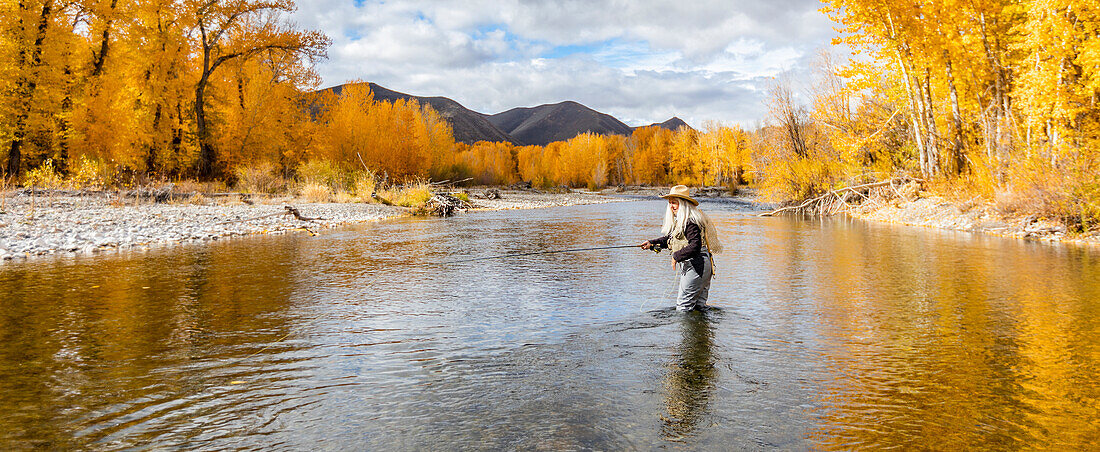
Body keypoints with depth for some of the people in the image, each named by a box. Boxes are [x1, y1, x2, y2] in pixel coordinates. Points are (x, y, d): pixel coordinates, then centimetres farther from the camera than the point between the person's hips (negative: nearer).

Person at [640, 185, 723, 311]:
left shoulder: (690, 222, -19)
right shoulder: (679, 220, 15)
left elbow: (695, 246, -27)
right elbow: (670, 239, 23)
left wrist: (676, 256, -20)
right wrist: (652, 243, 12)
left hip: (696, 267, -11)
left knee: (683, 306, -6)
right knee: (698, 306, 16)